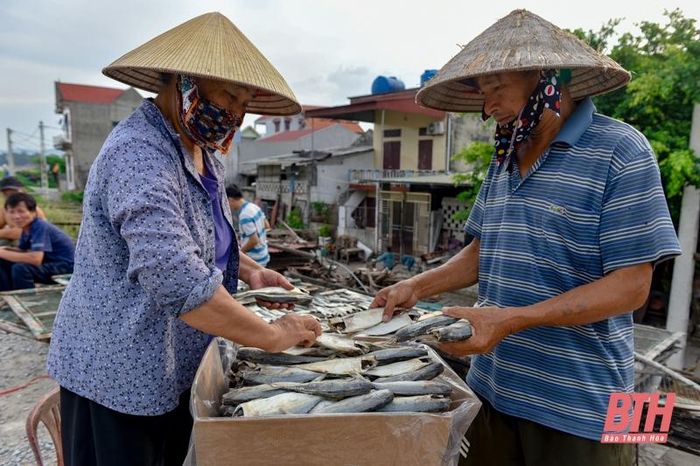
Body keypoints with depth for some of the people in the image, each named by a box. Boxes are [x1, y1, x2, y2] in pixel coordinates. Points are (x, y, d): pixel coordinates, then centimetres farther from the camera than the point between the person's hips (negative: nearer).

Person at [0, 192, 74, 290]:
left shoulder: (41, 227, -22)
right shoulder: (27, 227, 2)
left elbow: (36, 259, -33)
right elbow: (24, 252, 12)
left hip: (65, 267, -9)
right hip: (48, 264, 9)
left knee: (20, 268, -27)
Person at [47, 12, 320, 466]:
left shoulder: (203, 154, 5)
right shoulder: (140, 153, -25)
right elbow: (175, 279, -35)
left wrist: (251, 271, 3)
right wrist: (274, 336, -26)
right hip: (120, 374, -8)